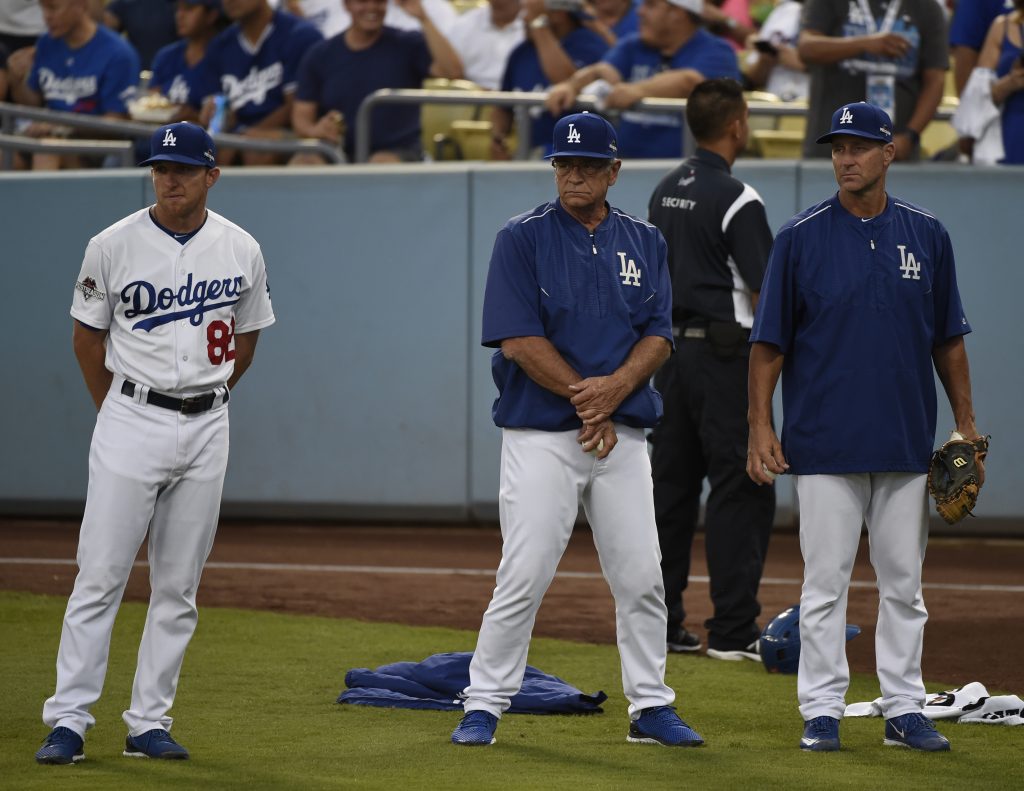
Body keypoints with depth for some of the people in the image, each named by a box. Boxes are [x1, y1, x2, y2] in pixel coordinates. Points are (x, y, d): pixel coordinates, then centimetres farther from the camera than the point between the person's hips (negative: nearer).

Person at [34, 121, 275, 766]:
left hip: (207, 428, 3)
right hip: (130, 421, -3)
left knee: (179, 587, 5)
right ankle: (68, 722, -4)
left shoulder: (242, 251, 3)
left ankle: (149, 723, 11)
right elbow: (88, 336, 6)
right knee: (100, 576, -7)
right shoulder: (114, 247, -4)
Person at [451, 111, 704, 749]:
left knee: (641, 578, 3)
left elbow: (658, 337, 5)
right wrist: (586, 399, -13)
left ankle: (651, 707, 13)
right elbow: (517, 339, -10)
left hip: (625, 436, 4)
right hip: (541, 434, -4)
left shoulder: (645, 242, 11)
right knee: (524, 577, -8)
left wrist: (616, 386, -14)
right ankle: (484, 707, 1)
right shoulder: (524, 239, -2)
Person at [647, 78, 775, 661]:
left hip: (670, 351, 8)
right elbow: (764, 292, -15)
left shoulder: (665, 193, 11)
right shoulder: (736, 199, -13)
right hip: (724, 354, -8)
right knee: (740, 490, -5)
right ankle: (734, 630, -8)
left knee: (671, 485, 11)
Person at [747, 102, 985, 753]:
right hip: (826, 445, -2)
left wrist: (967, 424, 6)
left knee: (904, 583, 7)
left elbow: (948, 338, 11)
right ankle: (822, 711, 6)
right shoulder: (802, 237, -2)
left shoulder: (926, 235, 6)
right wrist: (760, 426, -8)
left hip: (907, 444, 2)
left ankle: (905, 710, 13)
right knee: (825, 582, 0)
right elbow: (770, 342, -1)